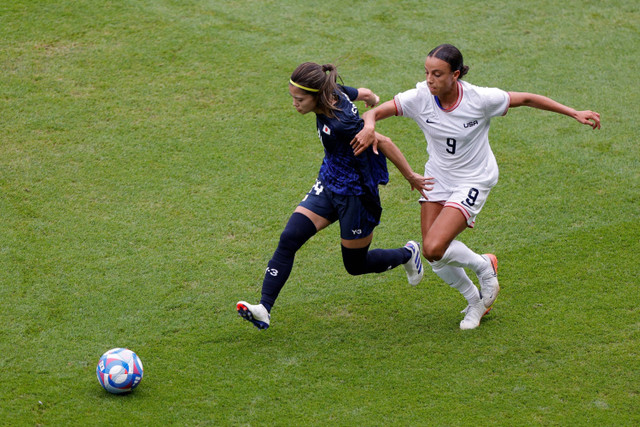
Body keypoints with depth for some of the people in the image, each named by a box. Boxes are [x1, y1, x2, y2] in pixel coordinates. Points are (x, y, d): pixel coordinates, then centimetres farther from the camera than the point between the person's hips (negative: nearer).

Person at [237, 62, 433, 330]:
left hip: (356, 195, -8)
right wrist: (374, 102, 34)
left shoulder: (339, 124, -33)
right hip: (328, 185, 8)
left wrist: (411, 176, -12)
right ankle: (264, 310, -11)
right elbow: (366, 94, 9)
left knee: (355, 265, 12)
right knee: (288, 239, -8)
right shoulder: (335, 92, -10)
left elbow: (384, 143, -24)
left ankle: (408, 253, 39)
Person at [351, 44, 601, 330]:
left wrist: (574, 113, -5)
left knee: (434, 249, -20)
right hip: (437, 179, 4)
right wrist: (369, 126, -45)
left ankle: (485, 267, 11)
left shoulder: (480, 99, -23)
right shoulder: (420, 97, -16)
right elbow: (374, 112, -20)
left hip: (473, 180, -4)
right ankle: (475, 300, 31)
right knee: (436, 259, 2)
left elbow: (526, 99, -9)